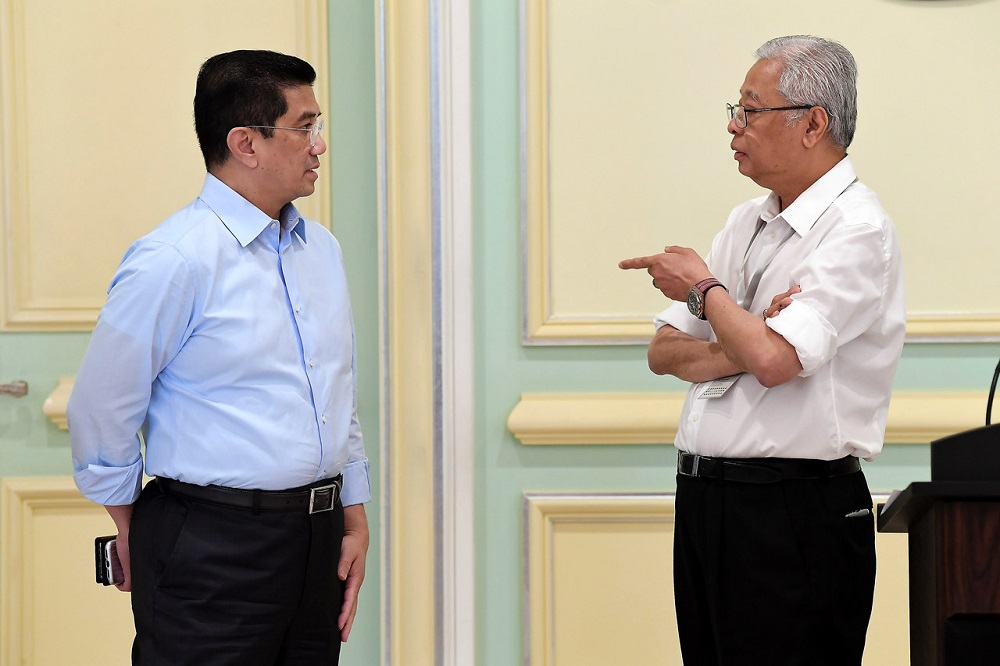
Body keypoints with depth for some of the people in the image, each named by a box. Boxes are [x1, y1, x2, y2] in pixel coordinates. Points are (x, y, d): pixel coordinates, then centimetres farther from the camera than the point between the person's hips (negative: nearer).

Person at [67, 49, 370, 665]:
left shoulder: (323, 249, 11)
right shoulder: (172, 261, -13)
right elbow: (100, 410, -7)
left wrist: (356, 520, 14)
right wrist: (135, 531, 4)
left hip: (318, 542, 7)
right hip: (211, 551, -7)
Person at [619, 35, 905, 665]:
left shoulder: (857, 230, -12)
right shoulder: (746, 222, 15)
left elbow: (773, 361, -24)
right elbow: (665, 351, 11)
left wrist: (704, 288, -6)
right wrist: (742, 349, -10)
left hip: (795, 517, -8)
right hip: (703, 501, 8)